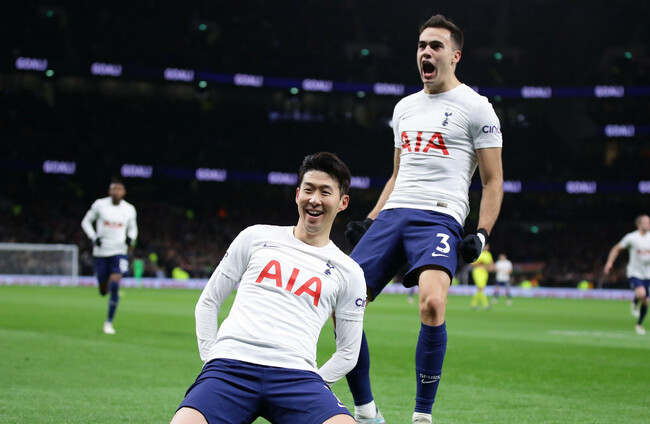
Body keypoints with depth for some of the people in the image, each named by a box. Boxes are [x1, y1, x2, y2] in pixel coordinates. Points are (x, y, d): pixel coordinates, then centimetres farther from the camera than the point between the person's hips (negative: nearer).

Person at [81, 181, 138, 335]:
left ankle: (109, 322, -6)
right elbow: (86, 222, 8)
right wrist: (93, 237, -8)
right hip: (101, 252, 0)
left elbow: (133, 228, 18)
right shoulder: (100, 205, -4)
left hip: (119, 251, 0)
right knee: (103, 291, 6)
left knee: (115, 285, -18)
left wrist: (131, 239, -4)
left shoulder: (129, 210, 1)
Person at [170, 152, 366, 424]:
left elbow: (348, 353, 19)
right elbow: (208, 302, 20)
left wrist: (310, 392, 8)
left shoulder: (349, 273, 15)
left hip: (295, 373, 1)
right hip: (230, 364, 0)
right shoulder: (256, 238, 16)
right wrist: (211, 358, 9)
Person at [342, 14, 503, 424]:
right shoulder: (405, 107, 22)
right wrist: (368, 221, 17)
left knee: (432, 303, -31)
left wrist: (482, 233, -11)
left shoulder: (475, 107, 3)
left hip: (439, 217, -6)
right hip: (393, 214, 6)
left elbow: (493, 181, 3)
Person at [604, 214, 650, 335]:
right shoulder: (631, 237, -8)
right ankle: (635, 304, 6)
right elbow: (617, 249, 4)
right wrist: (610, 262, -4)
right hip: (634, 273, -4)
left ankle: (639, 324, 28)